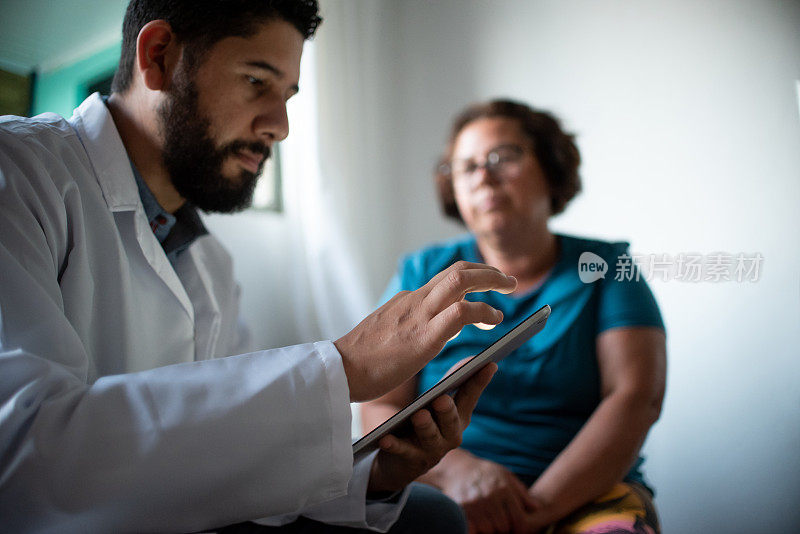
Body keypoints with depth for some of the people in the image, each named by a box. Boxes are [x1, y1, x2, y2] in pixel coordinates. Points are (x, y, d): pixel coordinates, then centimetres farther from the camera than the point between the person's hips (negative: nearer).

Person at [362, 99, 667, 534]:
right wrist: (455, 469, -17)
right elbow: (380, 411, 3)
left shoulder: (606, 269, 8)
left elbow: (637, 397, -4)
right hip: (444, 494, 0)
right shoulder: (423, 275, 9)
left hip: (585, 493, 1)